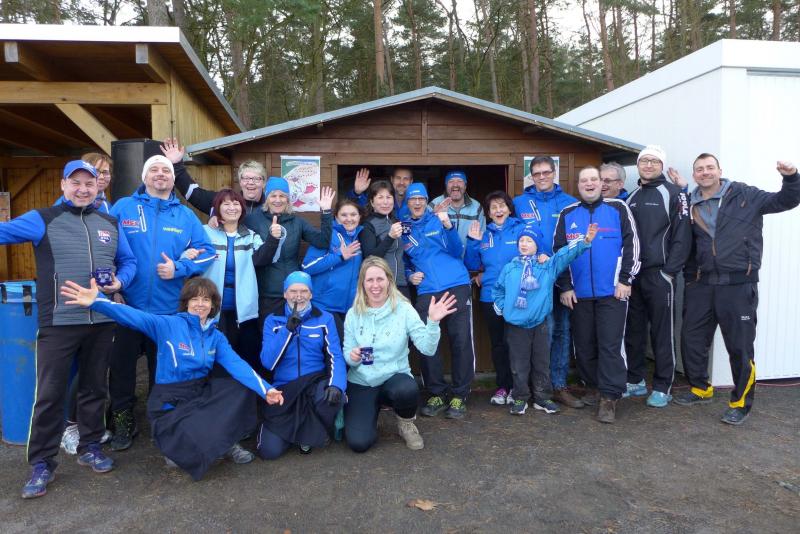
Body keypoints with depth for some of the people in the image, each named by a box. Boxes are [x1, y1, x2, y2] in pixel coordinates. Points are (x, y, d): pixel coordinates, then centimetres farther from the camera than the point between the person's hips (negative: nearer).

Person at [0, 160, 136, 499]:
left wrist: (120, 280, -2)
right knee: (50, 394, 1)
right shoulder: (42, 220, 2)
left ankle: (90, 447, 30)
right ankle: (42, 464, 15)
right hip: (58, 322, -3)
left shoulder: (111, 224, 12)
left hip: (102, 321, 4)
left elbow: (128, 260, 16)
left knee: (94, 388, 14)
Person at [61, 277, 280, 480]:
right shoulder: (168, 324, -8)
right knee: (199, 445, -27)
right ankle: (180, 446, 9)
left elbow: (238, 365, -6)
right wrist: (96, 302, -41)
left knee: (243, 389, -17)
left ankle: (225, 442, 0)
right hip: (170, 402, -5)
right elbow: (134, 317, -23)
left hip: (202, 393, 6)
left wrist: (265, 389, -21)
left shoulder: (216, 337, 5)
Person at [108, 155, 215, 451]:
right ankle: (123, 422, 25)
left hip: (166, 307, 2)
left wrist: (179, 268, -13)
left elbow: (206, 251, 2)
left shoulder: (186, 216, 6)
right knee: (121, 366, 7)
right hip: (127, 304, -1)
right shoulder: (123, 208, 0)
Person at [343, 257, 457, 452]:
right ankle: (371, 410, 19)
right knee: (359, 442, -17)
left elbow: (427, 348, -15)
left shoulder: (403, 309, -8)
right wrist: (352, 356, -23)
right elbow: (347, 353, 0)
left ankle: (406, 422, 0)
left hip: (395, 378, -1)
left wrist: (433, 322, -31)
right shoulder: (353, 314, -2)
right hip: (361, 383, 1)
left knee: (407, 390, -37)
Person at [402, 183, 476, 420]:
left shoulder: (438, 220, 7)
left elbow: (457, 252, -3)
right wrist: (410, 275, 2)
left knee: (461, 341, -5)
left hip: (457, 287, -2)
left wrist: (449, 227, -18)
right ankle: (437, 394, 14)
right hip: (426, 292, 2)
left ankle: (459, 395, 7)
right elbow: (405, 264, 23)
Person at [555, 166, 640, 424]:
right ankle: (594, 387, 27)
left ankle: (609, 397, 3)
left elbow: (631, 244, -1)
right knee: (584, 345, 10)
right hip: (578, 294, 3)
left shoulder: (618, 208, 2)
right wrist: (565, 287, 2)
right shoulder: (567, 214, 9)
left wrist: (625, 280, -7)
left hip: (612, 292, -3)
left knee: (610, 345, -3)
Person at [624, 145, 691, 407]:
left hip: (659, 275, -6)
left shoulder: (673, 193, -3)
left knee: (662, 334, 1)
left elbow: (682, 236, -10)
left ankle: (663, 388, 12)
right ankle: (636, 381, 24)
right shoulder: (632, 197, 15)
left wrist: (669, 271, -14)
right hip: (632, 275, 6)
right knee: (633, 332, 11)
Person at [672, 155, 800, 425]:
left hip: (738, 284, -4)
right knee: (691, 340, 12)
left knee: (740, 346, 3)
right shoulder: (691, 205, 8)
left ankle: (741, 402, 19)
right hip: (701, 284, 4)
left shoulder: (744, 195, 0)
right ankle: (701, 389, 32)